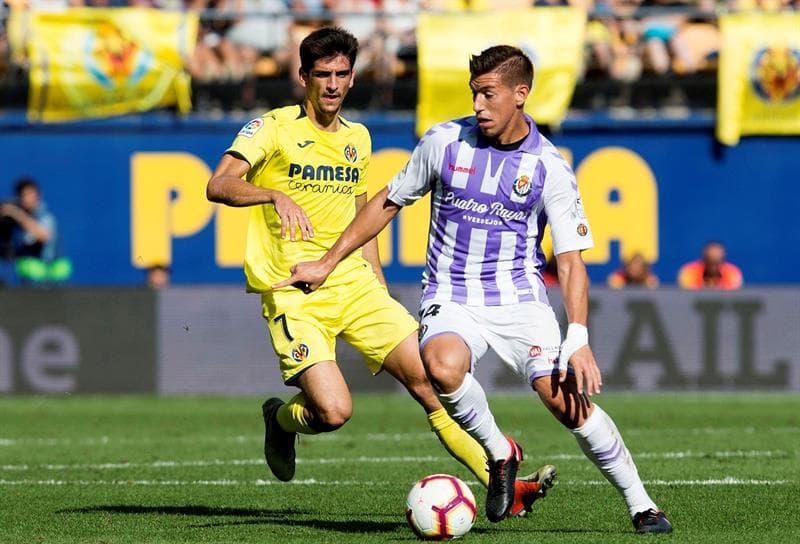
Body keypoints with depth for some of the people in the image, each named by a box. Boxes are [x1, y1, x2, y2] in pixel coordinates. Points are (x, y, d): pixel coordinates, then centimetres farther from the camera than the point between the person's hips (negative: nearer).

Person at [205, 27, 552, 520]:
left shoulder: (357, 138, 14)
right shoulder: (275, 127, -4)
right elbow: (218, 185, -16)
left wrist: (381, 292, 19)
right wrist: (276, 196, -34)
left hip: (354, 283, 5)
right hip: (293, 294, -5)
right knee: (334, 411, -20)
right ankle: (282, 420, 15)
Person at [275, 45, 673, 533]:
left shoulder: (549, 167, -5)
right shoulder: (445, 141, -1)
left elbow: (570, 259, -6)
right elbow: (389, 201, 13)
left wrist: (578, 339, -19)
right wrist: (327, 264, 12)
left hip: (521, 299, -1)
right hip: (452, 299, 1)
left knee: (568, 400, -18)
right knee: (443, 366, -34)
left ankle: (641, 506, 0)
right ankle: (500, 454, -7)